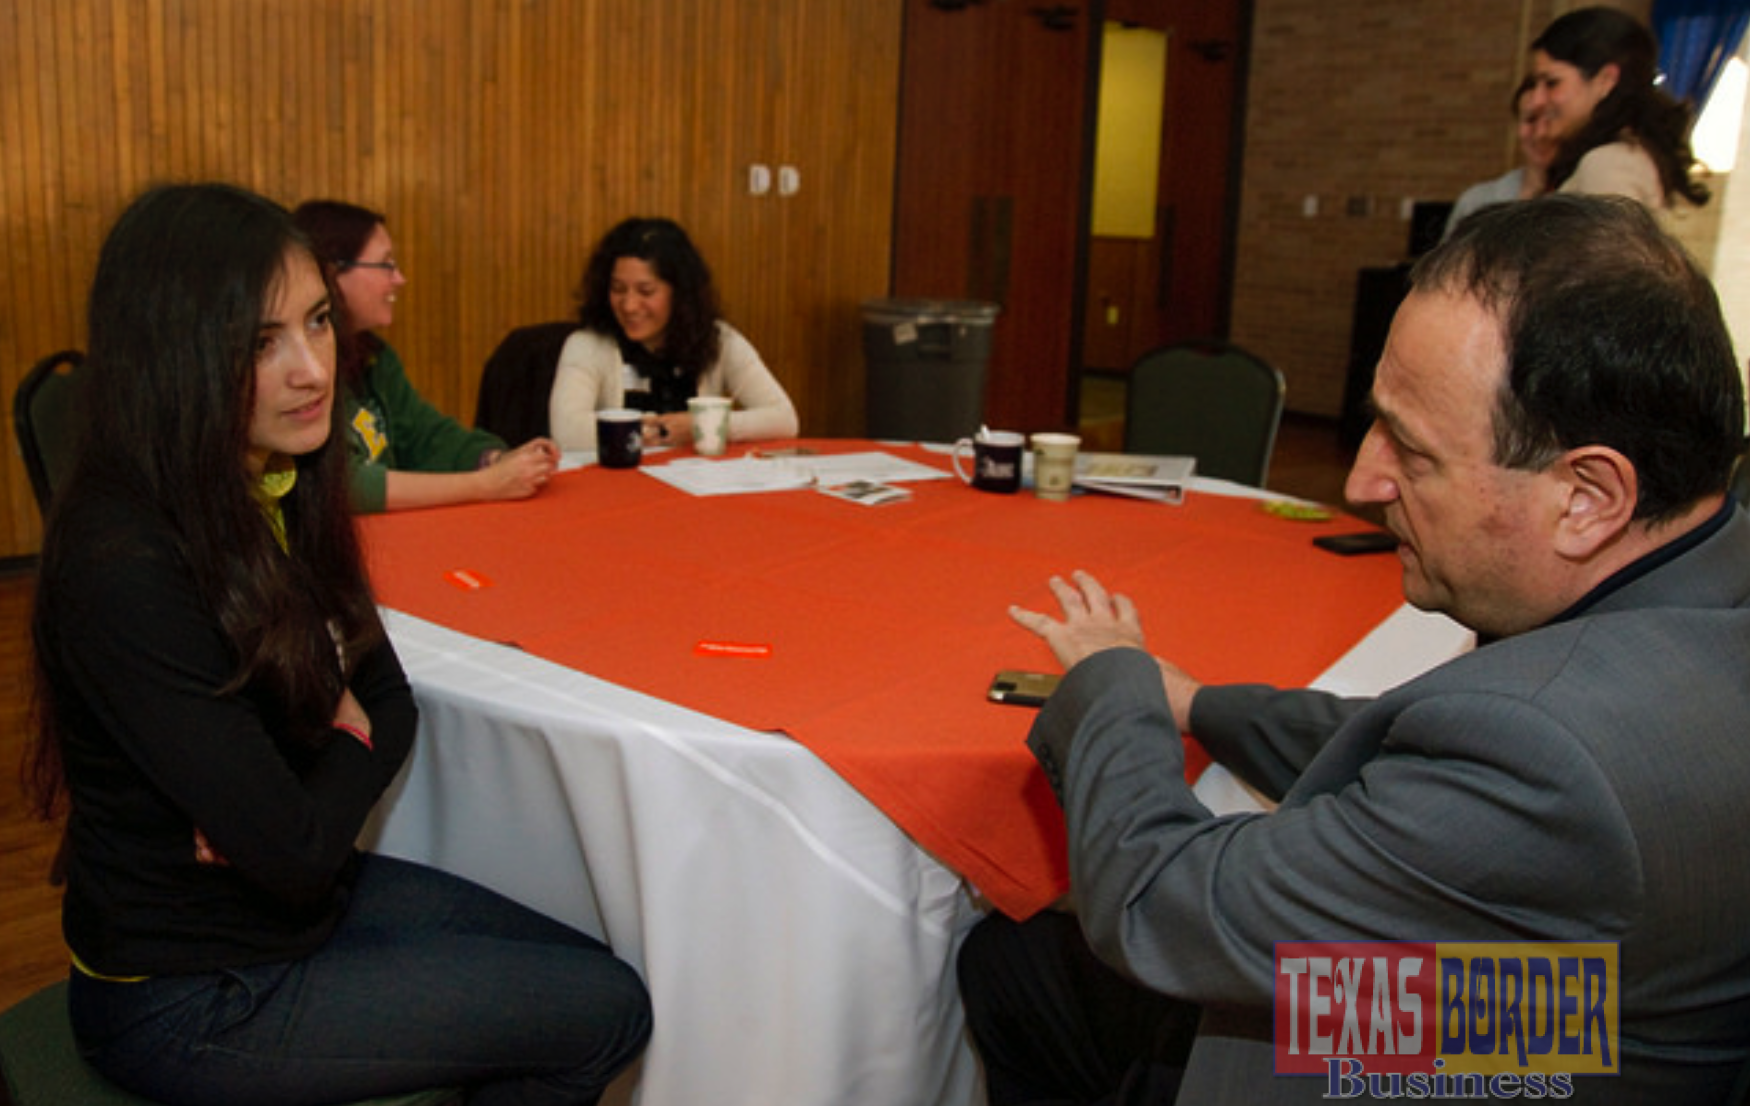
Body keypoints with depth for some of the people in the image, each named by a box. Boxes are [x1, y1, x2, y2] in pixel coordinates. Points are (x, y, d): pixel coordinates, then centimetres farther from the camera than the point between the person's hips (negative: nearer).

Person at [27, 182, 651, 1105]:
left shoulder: (279, 492, -3)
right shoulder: (127, 567, -29)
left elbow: (389, 700, 3)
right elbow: (294, 849, -26)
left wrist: (290, 809, -16)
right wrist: (350, 735, -7)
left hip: (311, 898, 8)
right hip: (189, 997, -8)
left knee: (594, 974, 10)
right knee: (610, 1011, -3)